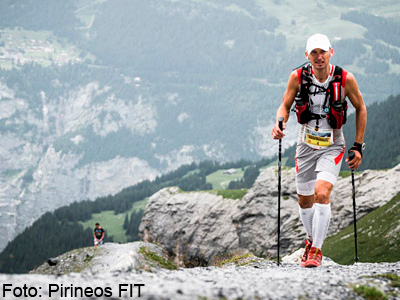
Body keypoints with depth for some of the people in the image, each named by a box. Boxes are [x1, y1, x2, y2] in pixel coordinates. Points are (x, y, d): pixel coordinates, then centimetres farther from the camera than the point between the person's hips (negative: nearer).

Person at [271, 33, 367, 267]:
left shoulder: (345, 79, -14)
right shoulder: (298, 77, -10)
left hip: (332, 147, -3)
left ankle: (316, 250, -10)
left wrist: (358, 146, -1)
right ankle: (313, 239, 39)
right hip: (306, 145, 3)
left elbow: (361, 108, 1)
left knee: (322, 194, -22)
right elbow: (285, 106, 3)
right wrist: (280, 125, -20)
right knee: (304, 201, 12)